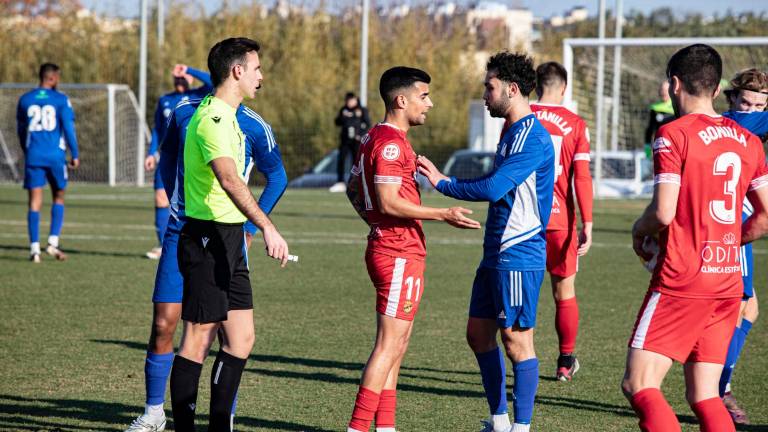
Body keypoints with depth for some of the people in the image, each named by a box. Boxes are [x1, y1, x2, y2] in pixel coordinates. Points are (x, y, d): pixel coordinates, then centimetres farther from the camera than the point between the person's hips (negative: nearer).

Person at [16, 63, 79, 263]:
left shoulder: (25, 100, 8)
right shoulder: (60, 100, -3)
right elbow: (68, 128, -7)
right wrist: (75, 155, 0)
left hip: (33, 156, 2)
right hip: (55, 156, -2)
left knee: (35, 201, 3)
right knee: (58, 198, 14)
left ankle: (34, 248, -5)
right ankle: (53, 242, 2)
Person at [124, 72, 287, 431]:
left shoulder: (254, 126, -5)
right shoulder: (184, 112, 2)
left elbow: (277, 177, 7)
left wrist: (250, 228, 1)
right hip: (181, 230, 2)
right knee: (163, 323, -3)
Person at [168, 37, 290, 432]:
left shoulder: (225, 115, 16)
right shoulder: (215, 118, -17)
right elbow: (230, 180, -32)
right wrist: (267, 227, -41)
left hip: (228, 241, 10)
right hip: (208, 238, -10)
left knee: (241, 338, 9)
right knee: (199, 338, -5)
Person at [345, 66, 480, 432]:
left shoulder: (374, 138, 15)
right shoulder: (391, 142, -16)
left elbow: (353, 190, 23)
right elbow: (388, 202, -22)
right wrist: (443, 215, -19)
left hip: (387, 248, 11)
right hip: (400, 255, -11)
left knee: (395, 346, 13)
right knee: (389, 345, -9)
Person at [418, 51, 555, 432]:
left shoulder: (532, 137, -17)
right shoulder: (512, 132, 16)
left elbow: (493, 188, -25)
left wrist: (442, 183, -12)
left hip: (519, 256, -10)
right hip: (496, 253, 10)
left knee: (516, 340, -5)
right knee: (478, 333, 13)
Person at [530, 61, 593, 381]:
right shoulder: (575, 125, -2)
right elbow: (581, 178, -6)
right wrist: (587, 224, -5)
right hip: (560, 218, 0)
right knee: (564, 291, 14)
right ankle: (566, 362, 23)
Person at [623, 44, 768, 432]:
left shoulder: (673, 134, -9)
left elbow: (664, 212, -16)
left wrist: (639, 231, 4)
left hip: (681, 281, -7)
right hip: (728, 281, 7)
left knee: (638, 385, -6)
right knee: (703, 396, 10)